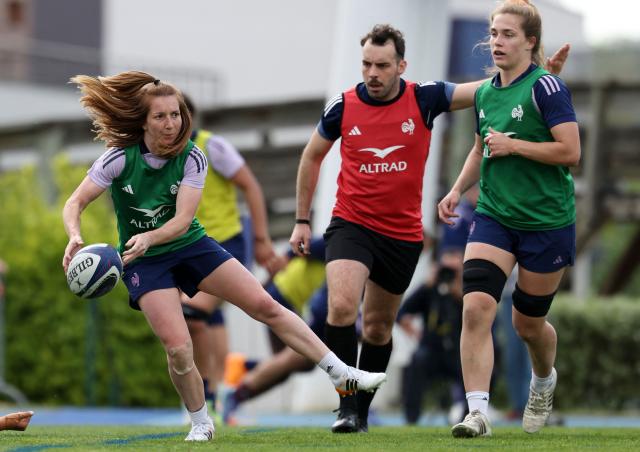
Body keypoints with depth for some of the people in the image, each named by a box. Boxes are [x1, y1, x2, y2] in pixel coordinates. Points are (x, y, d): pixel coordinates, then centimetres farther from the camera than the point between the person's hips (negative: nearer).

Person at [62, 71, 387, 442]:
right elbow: (74, 204, -15)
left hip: (191, 245, 2)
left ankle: (344, 375, 0)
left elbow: (182, 220, -21)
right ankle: (201, 423, 9)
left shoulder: (191, 157, -13)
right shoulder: (121, 158, -18)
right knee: (178, 349, -18)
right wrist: (75, 237, -37)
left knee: (265, 305, -6)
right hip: (144, 262, -2)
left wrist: (148, 238, -41)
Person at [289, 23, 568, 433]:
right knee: (342, 307, -24)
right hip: (351, 225, -1)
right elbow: (312, 157, 11)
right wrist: (302, 219, 12)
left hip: (403, 234, 1)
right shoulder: (343, 107, -6)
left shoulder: (424, 99, -7)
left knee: (378, 328, 11)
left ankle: (362, 411, 29)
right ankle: (347, 408, -15)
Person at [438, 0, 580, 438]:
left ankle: (544, 379, 44)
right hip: (494, 217, 5)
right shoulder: (485, 93, 7)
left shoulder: (546, 87, -13)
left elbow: (570, 151, -18)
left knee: (528, 322, 10)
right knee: (476, 307, -16)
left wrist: (513, 144, -19)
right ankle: (477, 412, -17)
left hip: (547, 221, -5)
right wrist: (457, 189, 9)